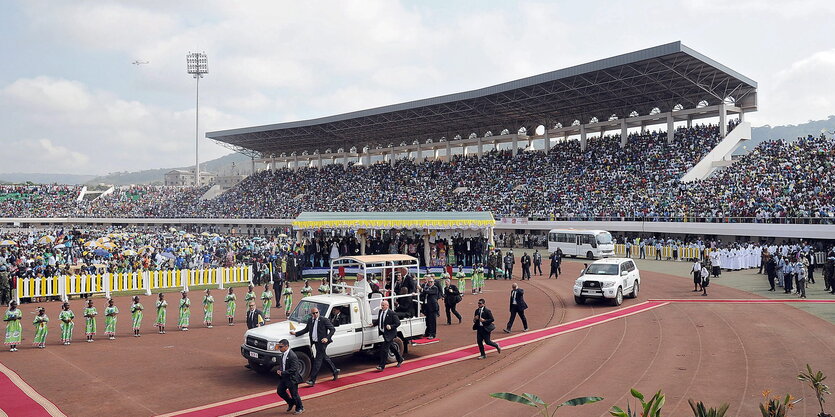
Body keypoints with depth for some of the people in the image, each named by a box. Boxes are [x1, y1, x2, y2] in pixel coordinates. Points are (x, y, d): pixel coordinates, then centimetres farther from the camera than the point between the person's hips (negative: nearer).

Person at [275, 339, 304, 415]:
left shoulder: (292, 356, -26)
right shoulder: (283, 354, 2)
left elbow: (294, 369, -27)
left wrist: (283, 373, -25)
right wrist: (279, 370, -2)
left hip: (292, 378, -9)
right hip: (284, 377, 9)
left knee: (294, 394, 4)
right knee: (280, 391, 14)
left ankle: (300, 408, 26)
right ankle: (291, 403, 35)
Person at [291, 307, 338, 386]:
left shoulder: (324, 320, -13)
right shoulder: (310, 320, 6)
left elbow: (333, 329, -10)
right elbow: (306, 330, 18)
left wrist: (327, 338, -20)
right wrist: (296, 333, 10)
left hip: (322, 342, -7)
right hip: (315, 342, 7)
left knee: (318, 360, -5)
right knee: (325, 358, 20)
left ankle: (312, 380, -3)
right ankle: (335, 371, 38)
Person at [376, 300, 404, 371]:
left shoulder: (392, 313, -16)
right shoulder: (380, 311, 5)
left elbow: (398, 323, -13)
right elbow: (379, 320, 17)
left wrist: (391, 326, -25)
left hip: (389, 334, -8)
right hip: (384, 333, 8)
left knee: (384, 349, -9)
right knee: (392, 347, 21)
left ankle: (382, 366, -4)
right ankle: (400, 360, 39)